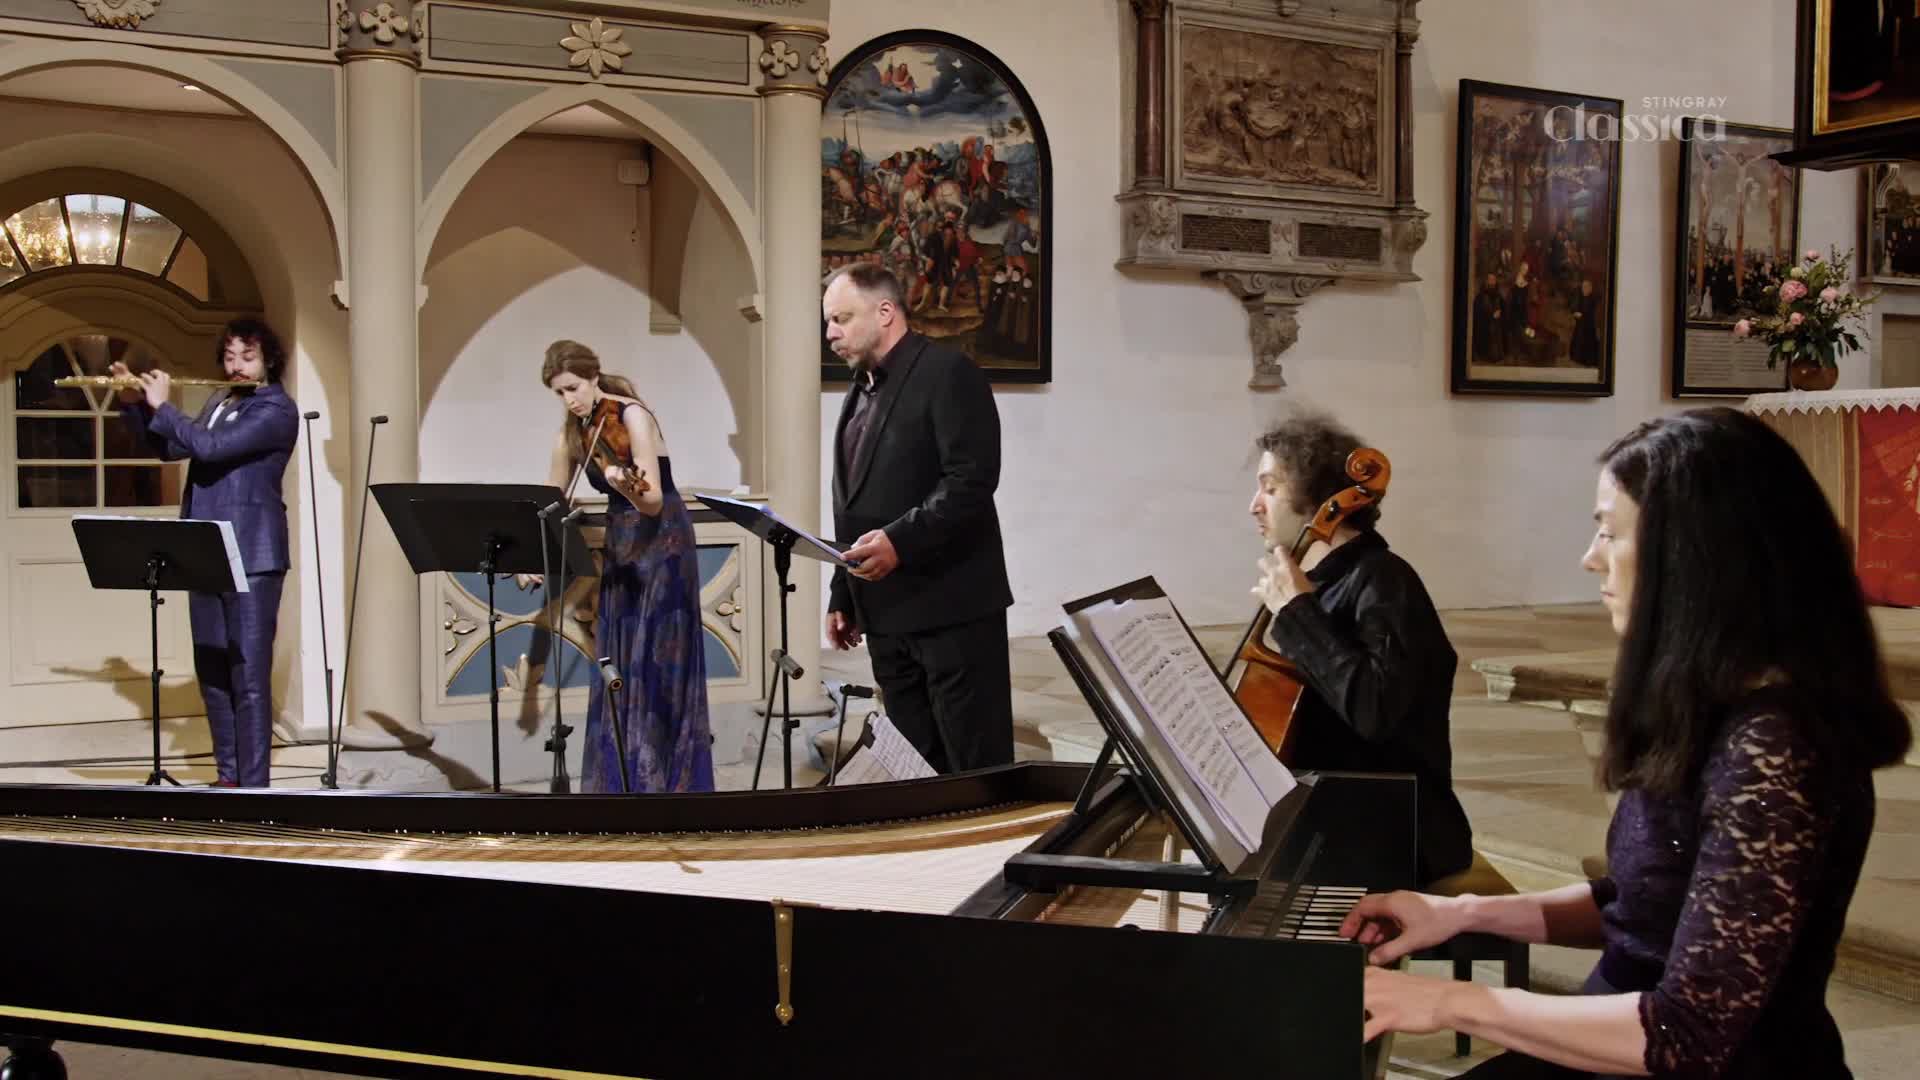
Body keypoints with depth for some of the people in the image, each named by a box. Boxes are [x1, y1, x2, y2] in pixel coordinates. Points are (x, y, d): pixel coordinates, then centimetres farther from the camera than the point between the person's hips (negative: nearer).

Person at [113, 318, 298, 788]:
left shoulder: (277, 409, -9)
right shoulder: (219, 402, 16)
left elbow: (211, 447, -21)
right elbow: (168, 449, 24)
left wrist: (162, 405, -9)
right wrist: (134, 405, 10)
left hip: (252, 558, -8)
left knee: (248, 676, -7)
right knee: (211, 672, 11)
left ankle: (253, 785, -4)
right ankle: (227, 774, 21)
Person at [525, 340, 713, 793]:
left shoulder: (631, 416, -17)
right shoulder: (573, 432, 3)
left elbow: (654, 502, -24)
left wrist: (624, 484, -44)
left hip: (662, 545, -7)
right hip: (619, 546, 7)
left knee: (655, 664, -8)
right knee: (618, 665, 8)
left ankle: (665, 781, -3)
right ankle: (622, 779, 17)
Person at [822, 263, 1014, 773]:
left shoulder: (947, 372, -6)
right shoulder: (860, 391, 19)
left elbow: (973, 479, -17)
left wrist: (900, 540, -27)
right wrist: (843, 598, 16)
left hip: (952, 605, -8)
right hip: (886, 615, 8)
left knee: (979, 769, -4)